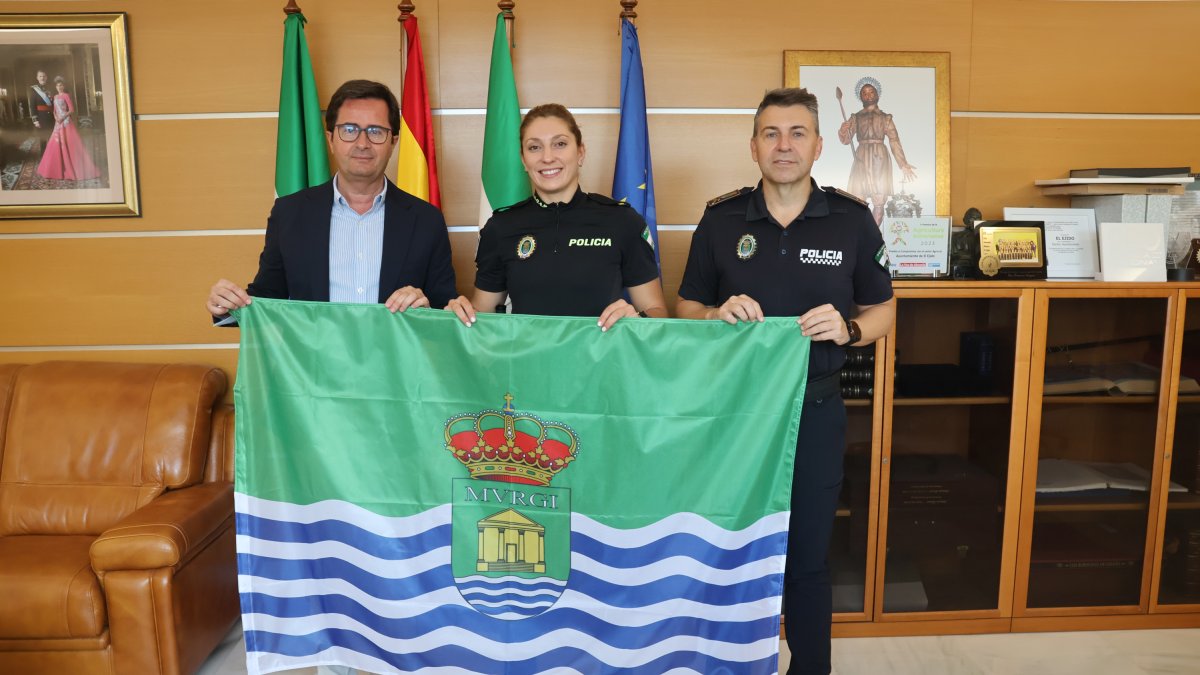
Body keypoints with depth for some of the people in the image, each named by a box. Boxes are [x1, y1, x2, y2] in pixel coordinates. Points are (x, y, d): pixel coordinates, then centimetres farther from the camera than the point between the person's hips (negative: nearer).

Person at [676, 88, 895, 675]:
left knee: (807, 559, 13)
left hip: (815, 410, 0)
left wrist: (848, 329, -15)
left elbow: (882, 309, 6)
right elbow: (686, 309, 5)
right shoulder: (721, 219, 0)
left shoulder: (852, 219, -1)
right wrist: (717, 314, -16)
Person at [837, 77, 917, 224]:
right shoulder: (855, 118, 12)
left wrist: (903, 164, -2)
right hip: (861, 159, 0)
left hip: (880, 159, 0)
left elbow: (894, 141, 5)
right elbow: (846, 140, 5)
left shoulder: (885, 118, 10)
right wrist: (843, 131, -19)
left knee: (879, 202, -4)